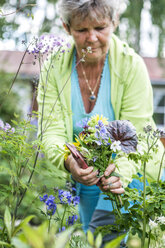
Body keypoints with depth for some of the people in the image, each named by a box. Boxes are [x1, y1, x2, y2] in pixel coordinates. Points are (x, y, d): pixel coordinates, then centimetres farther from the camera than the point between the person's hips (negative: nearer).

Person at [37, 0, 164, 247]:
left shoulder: (131, 64, -21)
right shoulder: (55, 67, -14)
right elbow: (52, 129, -20)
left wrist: (122, 171, -45)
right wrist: (68, 161, -43)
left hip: (132, 173, -4)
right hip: (85, 177, 4)